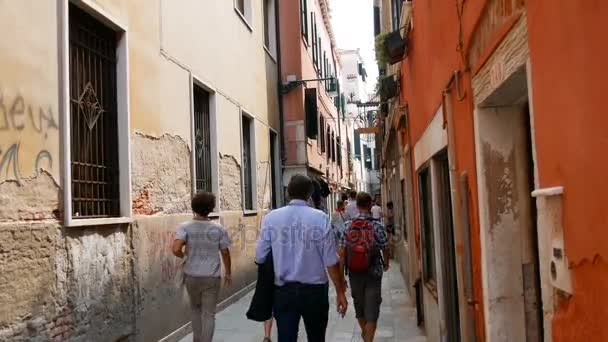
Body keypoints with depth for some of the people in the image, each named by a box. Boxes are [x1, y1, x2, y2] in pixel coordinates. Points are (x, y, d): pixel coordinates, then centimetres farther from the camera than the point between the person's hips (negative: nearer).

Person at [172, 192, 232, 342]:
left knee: (196, 308, 24)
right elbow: (225, 253, 1)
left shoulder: (185, 227, -8)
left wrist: (183, 256, 2)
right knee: (209, 314, 5)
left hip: (192, 276, 1)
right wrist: (228, 272, 16)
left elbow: (176, 249, -21)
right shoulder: (218, 229, -4)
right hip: (212, 277, -1)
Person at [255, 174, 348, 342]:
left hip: (284, 291, 0)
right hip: (314, 290, 0)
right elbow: (331, 261, -9)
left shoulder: (271, 218, -5)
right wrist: (340, 292, 1)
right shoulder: (320, 218, -9)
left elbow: (260, 257, -1)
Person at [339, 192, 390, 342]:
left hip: (354, 273, 3)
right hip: (373, 273, -3)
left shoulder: (348, 226, -6)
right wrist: (386, 264, 16)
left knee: (359, 305, 22)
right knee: (372, 309, 4)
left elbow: (341, 252, -6)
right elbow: (385, 249, -5)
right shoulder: (376, 226, -12)